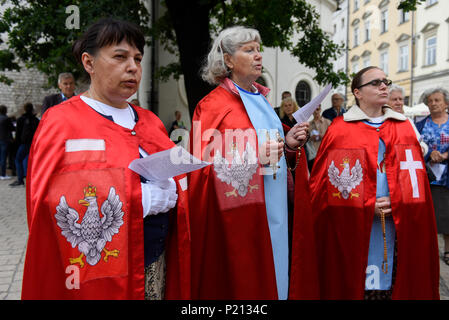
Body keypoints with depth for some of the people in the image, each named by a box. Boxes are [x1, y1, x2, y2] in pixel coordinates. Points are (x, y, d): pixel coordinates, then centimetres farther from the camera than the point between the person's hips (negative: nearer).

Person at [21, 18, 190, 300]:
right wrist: (144, 197, -21)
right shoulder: (62, 123, -10)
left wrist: (170, 190, -11)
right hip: (98, 273, -5)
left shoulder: (150, 122, 8)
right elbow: (62, 206, -20)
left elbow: (178, 181, 11)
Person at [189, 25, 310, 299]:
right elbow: (205, 166, -13)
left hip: (271, 212, 7)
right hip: (236, 218, -7)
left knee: (272, 275, 14)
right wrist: (253, 157, -21)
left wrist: (288, 143, 1)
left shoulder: (260, 100, 14)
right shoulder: (213, 106, -8)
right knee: (241, 281, 3)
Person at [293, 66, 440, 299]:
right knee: (354, 284, 3)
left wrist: (398, 202, -6)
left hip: (398, 226, 4)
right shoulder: (339, 129, -2)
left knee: (394, 281, 9)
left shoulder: (404, 127, 12)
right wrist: (368, 205, -11)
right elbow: (322, 181, -7)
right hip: (354, 227, -3)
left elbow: (417, 176, 11)